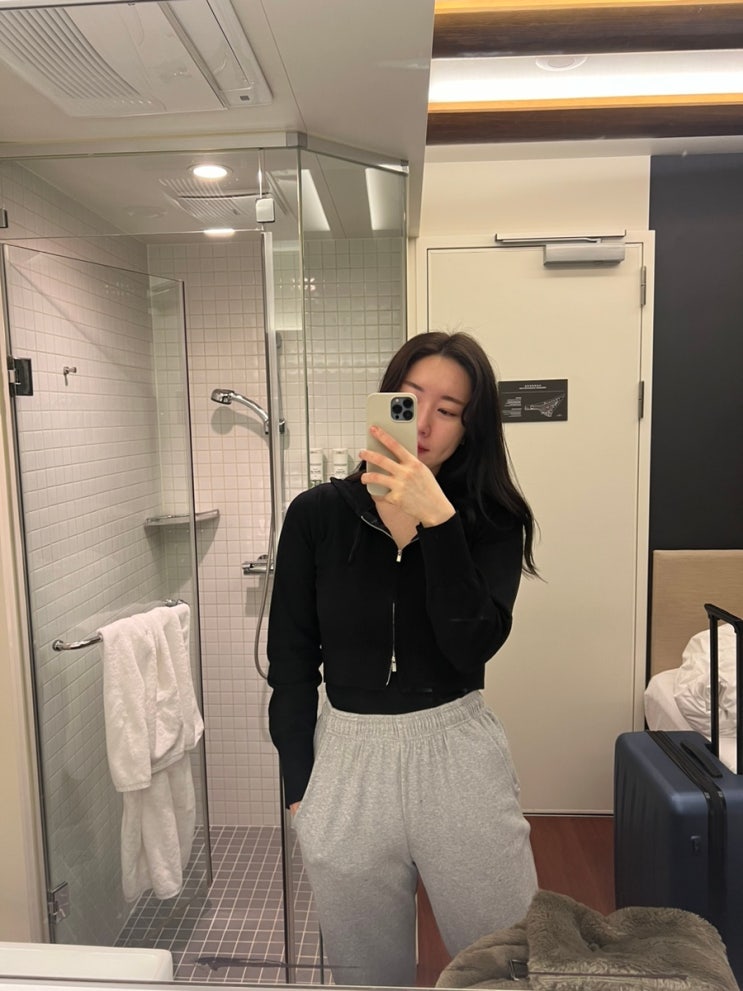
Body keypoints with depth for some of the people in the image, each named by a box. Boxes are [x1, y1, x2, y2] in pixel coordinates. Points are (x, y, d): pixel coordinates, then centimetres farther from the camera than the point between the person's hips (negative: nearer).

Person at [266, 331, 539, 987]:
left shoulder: (492, 522, -4)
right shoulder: (318, 515, -5)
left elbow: (473, 648, -19)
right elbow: (291, 663, 1)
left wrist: (436, 520, -25)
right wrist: (299, 787, 1)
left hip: (457, 755, 0)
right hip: (347, 761, 1)